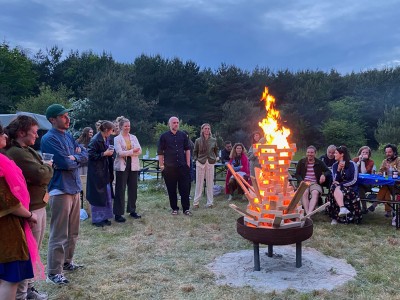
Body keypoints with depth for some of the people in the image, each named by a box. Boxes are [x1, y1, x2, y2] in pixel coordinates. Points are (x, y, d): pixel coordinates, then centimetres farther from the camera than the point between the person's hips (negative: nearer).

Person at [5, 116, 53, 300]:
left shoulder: (27, 150, 12)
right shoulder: (17, 153, -20)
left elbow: (42, 177, 15)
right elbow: (41, 176, -25)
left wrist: (45, 168, -5)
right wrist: (48, 167, -6)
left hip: (38, 206, 10)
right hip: (30, 210, -10)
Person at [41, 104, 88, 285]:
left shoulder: (68, 136, 13)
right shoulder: (49, 139, -14)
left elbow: (85, 155, 7)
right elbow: (66, 163, -22)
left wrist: (74, 157, -11)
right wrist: (77, 158, -2)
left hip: (75, 188, 9)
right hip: (60, 190, -9)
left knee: (72, 232, 18)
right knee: (59, 235, -3)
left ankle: (67, 262, 32)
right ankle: (54, 273, 8)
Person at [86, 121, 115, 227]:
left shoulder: (106, 139, 8)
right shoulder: (95, 140, -17)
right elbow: (91, 155, -19)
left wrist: (110, 152, 2)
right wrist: (104, 154, -19)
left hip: (105, 171, 9)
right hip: (96, 171, -9)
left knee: (106, 194, 12)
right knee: (98, 195, 0)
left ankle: (104, 217, 24)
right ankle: (97, 219, 12)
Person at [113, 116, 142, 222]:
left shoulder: (133, 137, 11)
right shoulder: (117, 139, -1)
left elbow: (139, 151, 0)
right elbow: (120, 153, -13)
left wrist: (127, 153, -13)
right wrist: (133, 151, -11)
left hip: (133, 166, 4)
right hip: (122, 167, -4)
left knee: (133, 189, 9)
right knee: (120, 190, -1)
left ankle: (132, 210, 22)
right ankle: (118, 214, 4)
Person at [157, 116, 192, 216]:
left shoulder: (183, 135, 8)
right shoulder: (164, 136, 1)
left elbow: (187, 149, 11)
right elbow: (160, 152, 2)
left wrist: (188, 163, 4)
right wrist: (161, 165, -2)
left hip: (183, 166, 1)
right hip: (169, 167, -1)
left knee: (185, 189, 1)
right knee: (171, 189, 6)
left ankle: (186, 208, 9)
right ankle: (174, 208, 18)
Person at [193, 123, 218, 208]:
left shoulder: (213, 140, 5)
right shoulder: (198, 141, 1)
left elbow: (216, 150, 17)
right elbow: (195, 152, 8)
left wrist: (215, 158, 4)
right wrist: (196, 159, -5)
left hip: (210, 163, 1)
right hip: (200, 163, -1)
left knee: (210, 183, 5)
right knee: (199, 183, 2)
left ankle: (210, 202, 12)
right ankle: (196, 202, 9)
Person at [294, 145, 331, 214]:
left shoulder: (319, 163, 15)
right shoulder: (301, 162, 15)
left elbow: (328, 171, 13)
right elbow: (297, 174, 12)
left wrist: (324, 175, -12)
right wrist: (301, 181, -9)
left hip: (315, 183, 0)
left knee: (315, 193, -36)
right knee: (304, 193, -36)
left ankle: (309, 213, -50)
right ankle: (307, 213, -46)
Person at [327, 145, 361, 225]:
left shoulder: (352, 164, -4)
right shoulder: (335, 165, 10)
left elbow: (354, 180, -9)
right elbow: (335, 180, 1)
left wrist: (341, 185, -15)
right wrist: (338, 170, -13)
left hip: (350, 188, -3)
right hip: (338, 187, 4)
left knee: (337, 190, -34)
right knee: (335, 189, -32)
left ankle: (336, 217, -29)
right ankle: (342, 208, -50)